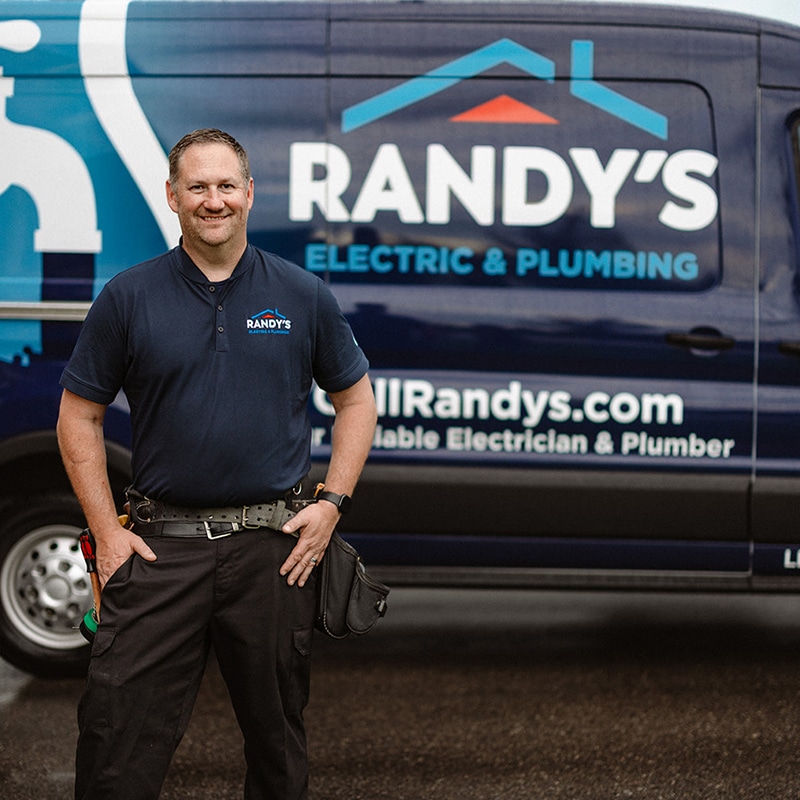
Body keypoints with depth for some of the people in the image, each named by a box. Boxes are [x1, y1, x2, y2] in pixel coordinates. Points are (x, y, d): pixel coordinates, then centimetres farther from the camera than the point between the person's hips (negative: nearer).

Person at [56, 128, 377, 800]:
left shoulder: (302, 295, 5)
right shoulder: (128, 298, 2)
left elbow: (356, 400, 13)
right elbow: (79, 417, 5)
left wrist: (333, 503, 1)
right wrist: (107, 532, -3)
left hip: (275, 547, 1)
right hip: (161, 545, -1)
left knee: (278, 738, 11)